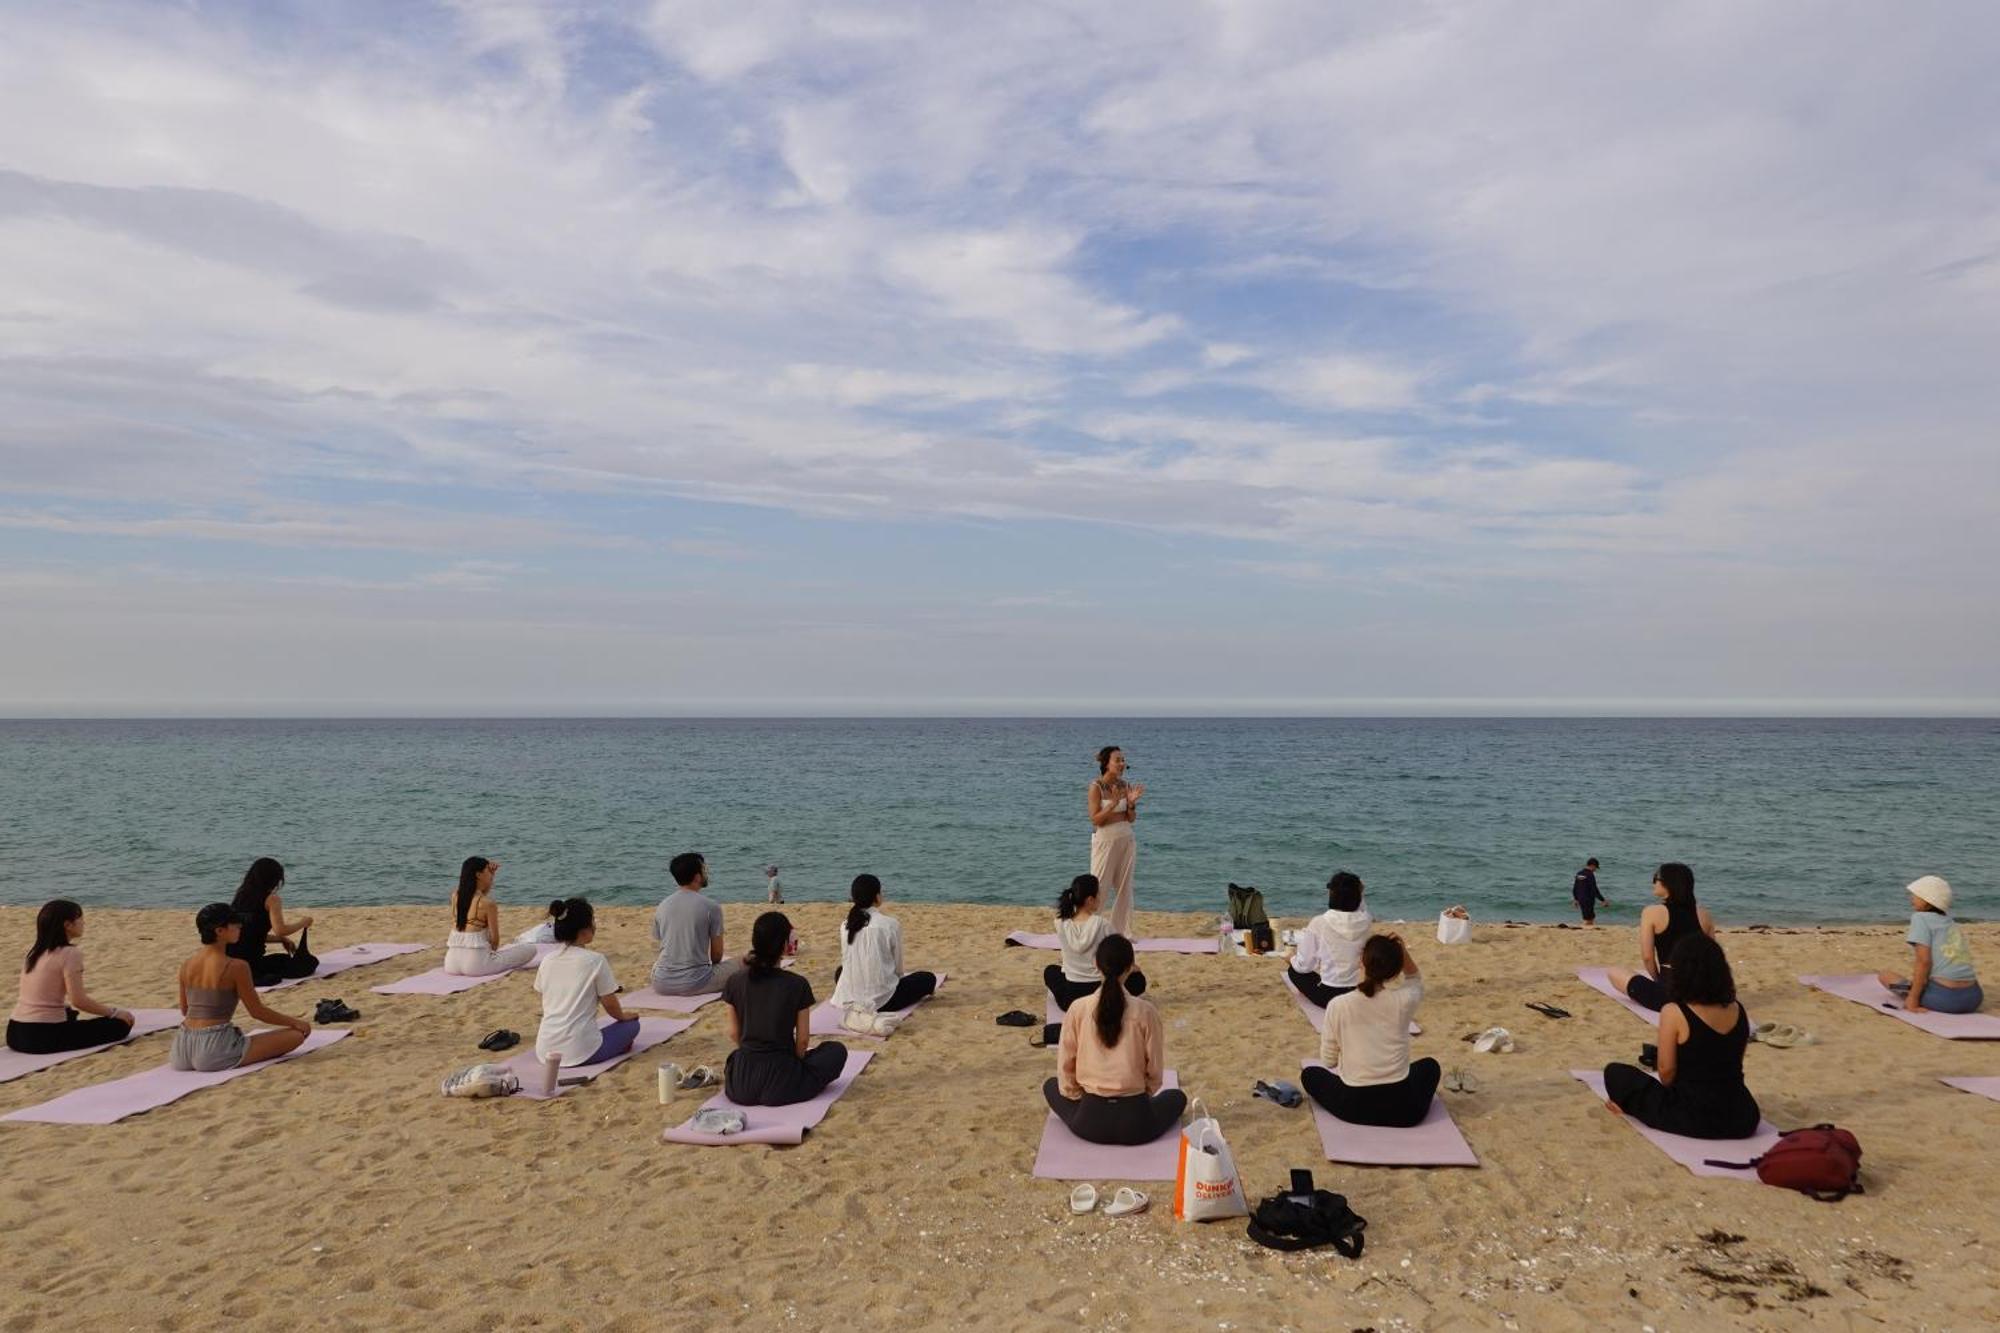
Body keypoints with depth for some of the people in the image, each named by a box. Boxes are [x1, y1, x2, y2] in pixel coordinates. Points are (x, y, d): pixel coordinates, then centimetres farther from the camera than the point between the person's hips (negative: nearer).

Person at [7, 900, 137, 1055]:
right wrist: (115, 1012, -6)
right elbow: (78, 1000, -17)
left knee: (69, 1012, 40)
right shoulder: (70, 952, -13)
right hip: (42, 1036, -9)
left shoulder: (35, 952, 12)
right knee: (121, 1024, -1)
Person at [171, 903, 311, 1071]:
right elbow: (257, 1012, -8)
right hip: (214, 1052, -8)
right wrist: (295, 1022, 6)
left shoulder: (186, 966, 3)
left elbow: (184, 1010, 17)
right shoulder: (236, 967, -15)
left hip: (184, 1051, 8)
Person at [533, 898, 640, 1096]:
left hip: (544, 1050, 7)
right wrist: (624, 1016, 21)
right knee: (632, 1024, 15)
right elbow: (611, 1006, -2)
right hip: (580, 1051, -7)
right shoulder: (595, 960, -10)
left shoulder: (547, 960, 6)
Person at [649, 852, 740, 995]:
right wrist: (710, 966, 23)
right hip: (695, 983, -5)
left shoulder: (662, 905, 6)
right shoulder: (711, 907, -7)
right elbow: (717, 954, 0)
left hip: (661, 984, 5)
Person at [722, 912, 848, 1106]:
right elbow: (802, 1039, -5)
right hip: (780, 1087, -5)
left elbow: (733, 1034, 5)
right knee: (836, 1050, 19)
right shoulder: (797, 985, -13)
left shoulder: (734, 981, -5)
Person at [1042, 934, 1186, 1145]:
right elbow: (1155, 1072, -2)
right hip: (1136, 1122, 1)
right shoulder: (1145, 1011, -11)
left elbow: (1065, 1067, -1)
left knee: (1051, 1086, 30)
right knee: (1177, 1096, 32)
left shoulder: (1078, 1009, -9)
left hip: (1090, 1121, -1)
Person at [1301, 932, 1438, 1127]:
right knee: (1429, 1066, 33)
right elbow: (1416, 980, 16)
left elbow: (1328, 1059, 0)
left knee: (1309, 1074, 29)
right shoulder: (1403, 1000, -10)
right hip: (1403, 1108, 1)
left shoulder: (1338, 1005, -11)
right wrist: (1401, 951, -1)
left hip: (1354, 1106, -1)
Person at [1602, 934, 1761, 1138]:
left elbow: (1667, 1071, -9)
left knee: (1615, 1073, 10)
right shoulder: (1738, 1010, 2)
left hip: (1693, 1117, -5)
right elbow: (1722, 1064, 13)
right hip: (1742, 1118, 5)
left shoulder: (1673, 1013, -14)